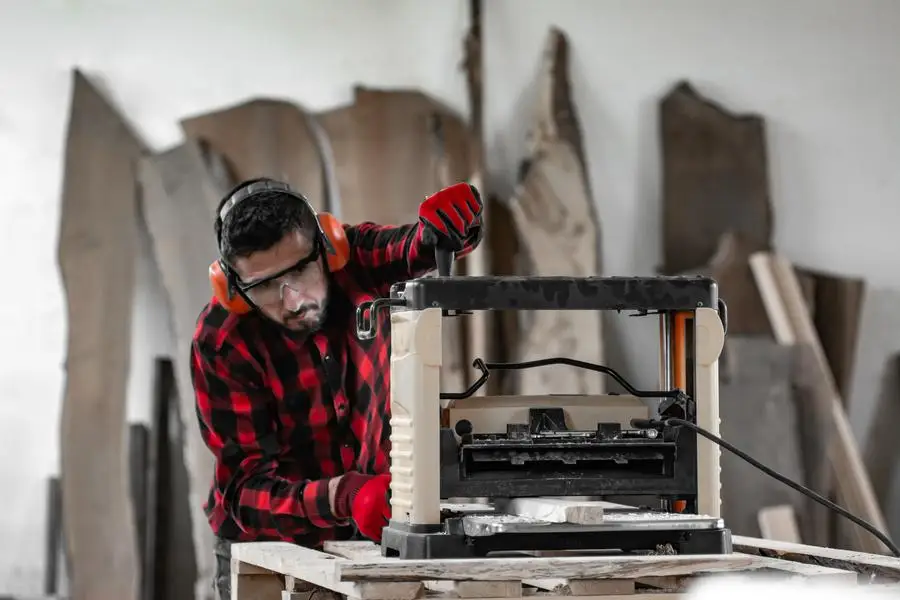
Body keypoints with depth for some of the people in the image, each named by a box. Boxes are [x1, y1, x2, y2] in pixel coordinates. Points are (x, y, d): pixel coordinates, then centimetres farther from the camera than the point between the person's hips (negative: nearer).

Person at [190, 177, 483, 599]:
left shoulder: (355, 261, -11)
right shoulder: (221, 343, -21)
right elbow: (247, 488, -25)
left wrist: (446, 227, -41)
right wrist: (344, 498, -42)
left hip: (366, 535, 3)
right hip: (267, 548, -2)